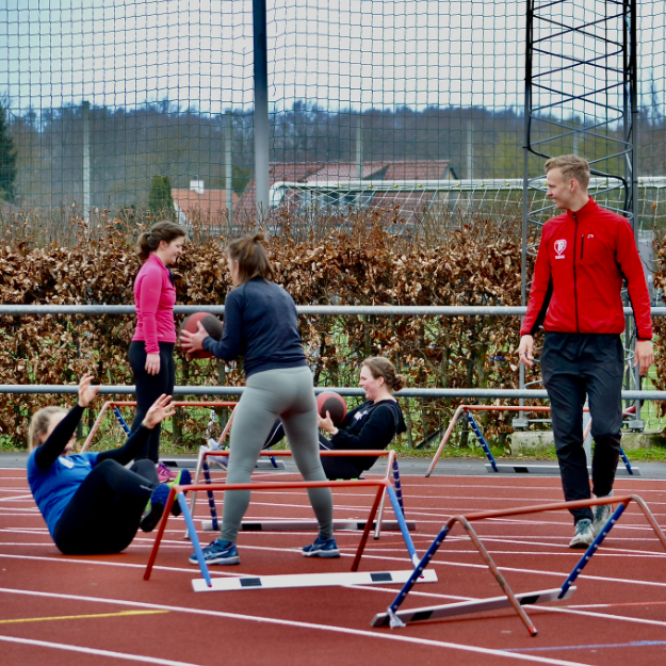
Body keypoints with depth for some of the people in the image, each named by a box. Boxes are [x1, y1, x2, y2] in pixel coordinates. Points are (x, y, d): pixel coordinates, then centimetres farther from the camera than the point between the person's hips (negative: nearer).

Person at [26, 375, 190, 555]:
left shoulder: (84, 460, 32)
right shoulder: (39, 462, 13)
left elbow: (124, 454, 18)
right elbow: (56, 442, -10)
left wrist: (147, 425, 2)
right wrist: (80, 405, -24)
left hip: (108, 537, 6)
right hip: (74, 534, -6)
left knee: (144, 465, -10)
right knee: (107, 468, -26)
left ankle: (152, 508, -46)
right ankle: (159, 495, -58)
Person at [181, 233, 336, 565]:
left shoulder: (238, 296, 0)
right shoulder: (282, 294, 19)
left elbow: (229, 350, -1)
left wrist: (204, 342, 19)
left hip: (265, 384, -7)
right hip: (301, 377, 7)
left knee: (239, 466, -3)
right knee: (311, 465, 15)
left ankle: (226, 545, -7)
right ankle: (327, 540, 23)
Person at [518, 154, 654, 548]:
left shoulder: (614, 227, 0)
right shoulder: (552, 231, 13)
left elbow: (636, 284, 0)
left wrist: (645, 337, -7)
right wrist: (528, 331, 4)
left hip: (603, 345, -4)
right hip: (559, 346, 4)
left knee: (606, 430, -11)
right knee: (567, 438, -1)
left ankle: (603, 493, 17)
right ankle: (583, 519, 3)